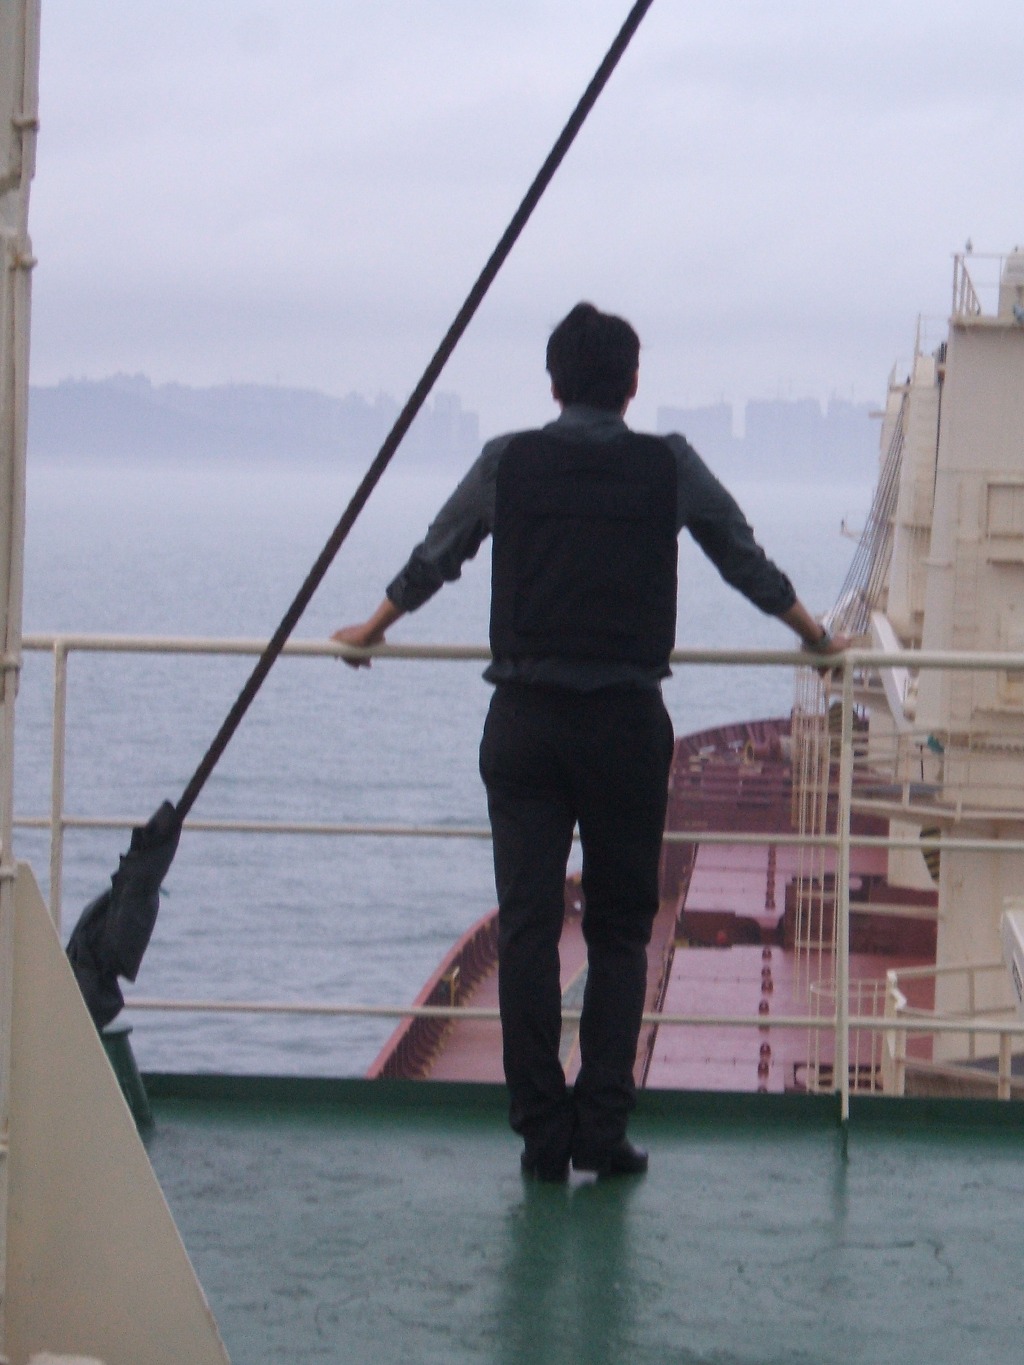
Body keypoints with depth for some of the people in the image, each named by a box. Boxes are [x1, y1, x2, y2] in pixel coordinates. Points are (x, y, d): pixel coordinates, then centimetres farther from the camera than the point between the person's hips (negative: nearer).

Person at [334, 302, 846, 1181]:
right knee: (620, 928, 8)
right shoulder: (669, 467, 2)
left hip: (525, 721, 1)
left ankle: (544, 1134, 3)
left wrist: (372, 630, 36)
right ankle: (603, 1130, 3)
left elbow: (434, 558, 18)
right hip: (627, 721, 0)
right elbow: (748, 563, 16)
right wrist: (816, 636, 34)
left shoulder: (508, 464, 4)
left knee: (528, 927, 3)